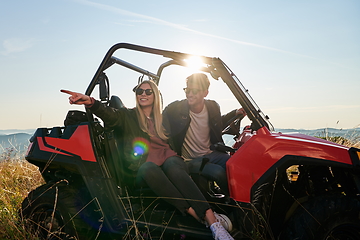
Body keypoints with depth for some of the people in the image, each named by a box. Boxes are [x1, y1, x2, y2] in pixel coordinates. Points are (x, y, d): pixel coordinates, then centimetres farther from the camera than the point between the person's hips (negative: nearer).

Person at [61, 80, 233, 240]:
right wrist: (90, 102, -25)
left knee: (173, 167, -35)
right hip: (142, 166, -1)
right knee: (149, 169, -37)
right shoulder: (128, 116, 16)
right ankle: (195, 214, -41)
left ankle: (212, 219, -47)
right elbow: (109, 115, -6)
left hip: (166, 159, 1)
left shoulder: (162, 118, 26)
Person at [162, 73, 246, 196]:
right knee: (219, 172, -29)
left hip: (211, 153, 4)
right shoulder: (175, 108, -13)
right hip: (191, 160, -4)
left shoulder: (213, 107, 0)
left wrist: (235, 114, 10)